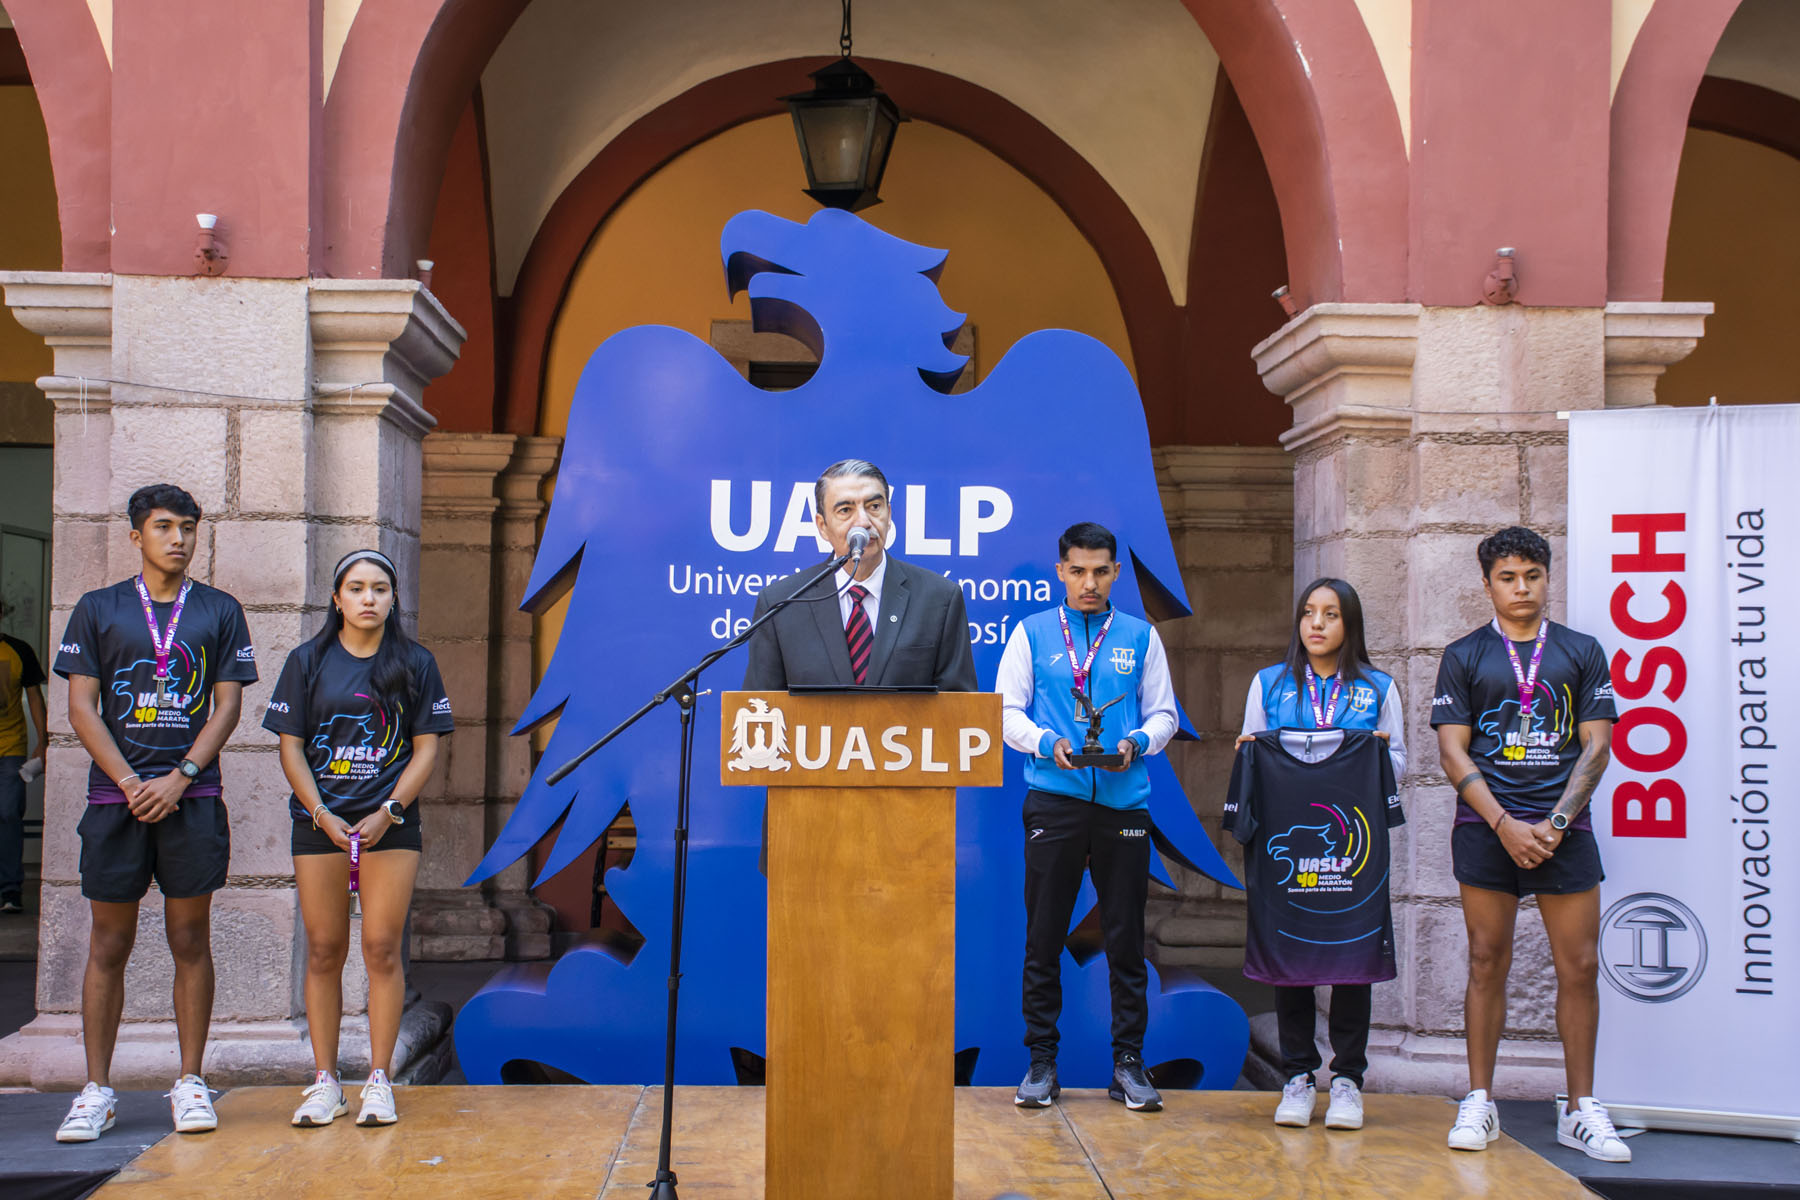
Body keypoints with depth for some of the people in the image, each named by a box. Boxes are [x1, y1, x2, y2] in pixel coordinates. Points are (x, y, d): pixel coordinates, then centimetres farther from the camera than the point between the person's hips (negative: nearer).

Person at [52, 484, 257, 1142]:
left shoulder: (219, 611, 9)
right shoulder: (97, 609, 9)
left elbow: (228, 704, 4)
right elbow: (81, 705, 3)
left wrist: (179, 777, -8)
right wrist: (129, 782, -8)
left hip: (193, 797, 0)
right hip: (115, 794, 0)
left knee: (190, 940, 3)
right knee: (109, 944, 3)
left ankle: (190, 1084, 10)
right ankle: (96, 1091, 10)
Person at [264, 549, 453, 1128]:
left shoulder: (415, 663, 5)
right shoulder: (308, 661, 6)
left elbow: (427, 748, 3)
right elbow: (291, 748, 3)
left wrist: (388, 812, -9)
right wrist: (324, 816, -9)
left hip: (391, 824, -1)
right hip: (320, 822, 1)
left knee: (382, 949, -4)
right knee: (324, 951, 3)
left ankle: (380, 1080, 4)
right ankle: (325, 1082, 10)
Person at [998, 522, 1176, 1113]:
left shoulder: (1141, 637, 11)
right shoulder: (1031, 634, 9)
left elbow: (1163, 713, 10)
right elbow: (1006, 711, 5)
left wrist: (1136, 743, -11)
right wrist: (1048, 744, -13)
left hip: (1124, 802, 1)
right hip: (1054, 800, -1)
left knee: (1125, 937, 4)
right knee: (1043, 937, 2)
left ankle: (1128, 1063, 12)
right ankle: (1041, 1062, 11)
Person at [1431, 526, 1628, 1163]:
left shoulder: (1582, 652, 9)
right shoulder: (1463, 656, 6)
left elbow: (1595, 746, 4)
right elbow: (1453, 751, 1)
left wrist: (1555, 822, -8)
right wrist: (1504, 824, -10)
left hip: (1564, 830, 1)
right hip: (1486, 829, -1)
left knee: (1579, 967, 1)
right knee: (1487, 962, 1)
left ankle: (1581, 1109, 11)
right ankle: (1479, 1101, 9)